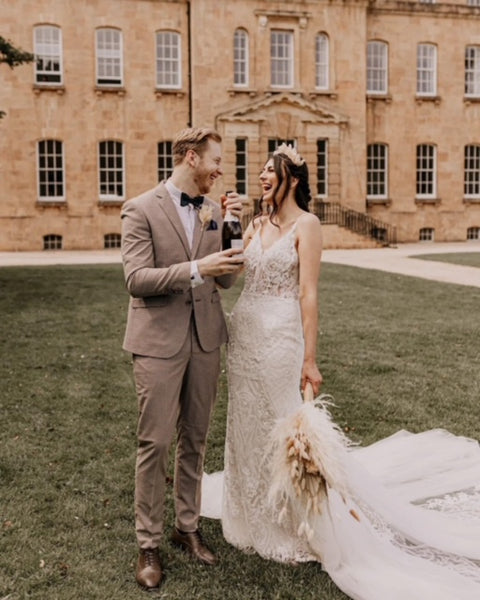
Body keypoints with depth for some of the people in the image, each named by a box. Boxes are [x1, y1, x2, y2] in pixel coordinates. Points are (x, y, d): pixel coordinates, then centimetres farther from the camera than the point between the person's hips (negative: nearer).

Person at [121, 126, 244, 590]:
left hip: (204, 339, 5)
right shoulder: (141, 209, -7)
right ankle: (148, 543, 14)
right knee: (155, 443, 0)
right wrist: (195, 269, -25)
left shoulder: (212, 211, 9)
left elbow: (225, 279, 7)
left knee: (195, 440, 13)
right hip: (159, 342, -5)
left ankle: (187, 526, 29)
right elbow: (137, 278, -14)